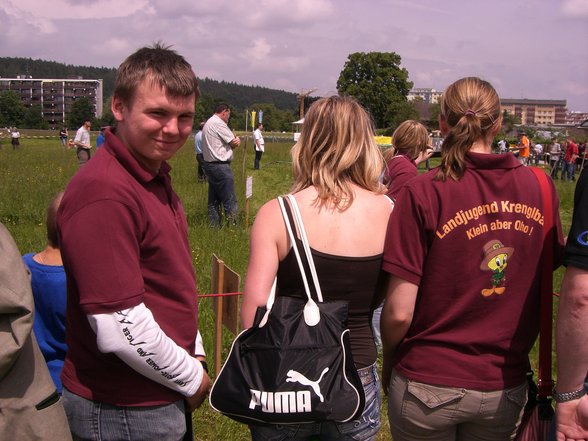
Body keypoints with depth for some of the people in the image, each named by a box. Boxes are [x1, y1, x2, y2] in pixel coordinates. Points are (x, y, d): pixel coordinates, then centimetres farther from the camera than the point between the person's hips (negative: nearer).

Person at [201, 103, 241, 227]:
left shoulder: (208, 123, 18)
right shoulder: (218, 123, -13)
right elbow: (234, 143, -9)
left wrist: (234, 141, -7)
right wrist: (237, 140, 13)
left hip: (209, 164, 10)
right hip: (220, 166, -10)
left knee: (213, 200, 13)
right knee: (230, 201, -6)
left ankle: (214, 226, 17)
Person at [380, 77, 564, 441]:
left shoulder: (423, 192, -16)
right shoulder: (540, 188, -5)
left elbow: (399, 311, -17)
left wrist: (388, 359, 2)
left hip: (428, 386, -3)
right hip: (507, 389, 3)